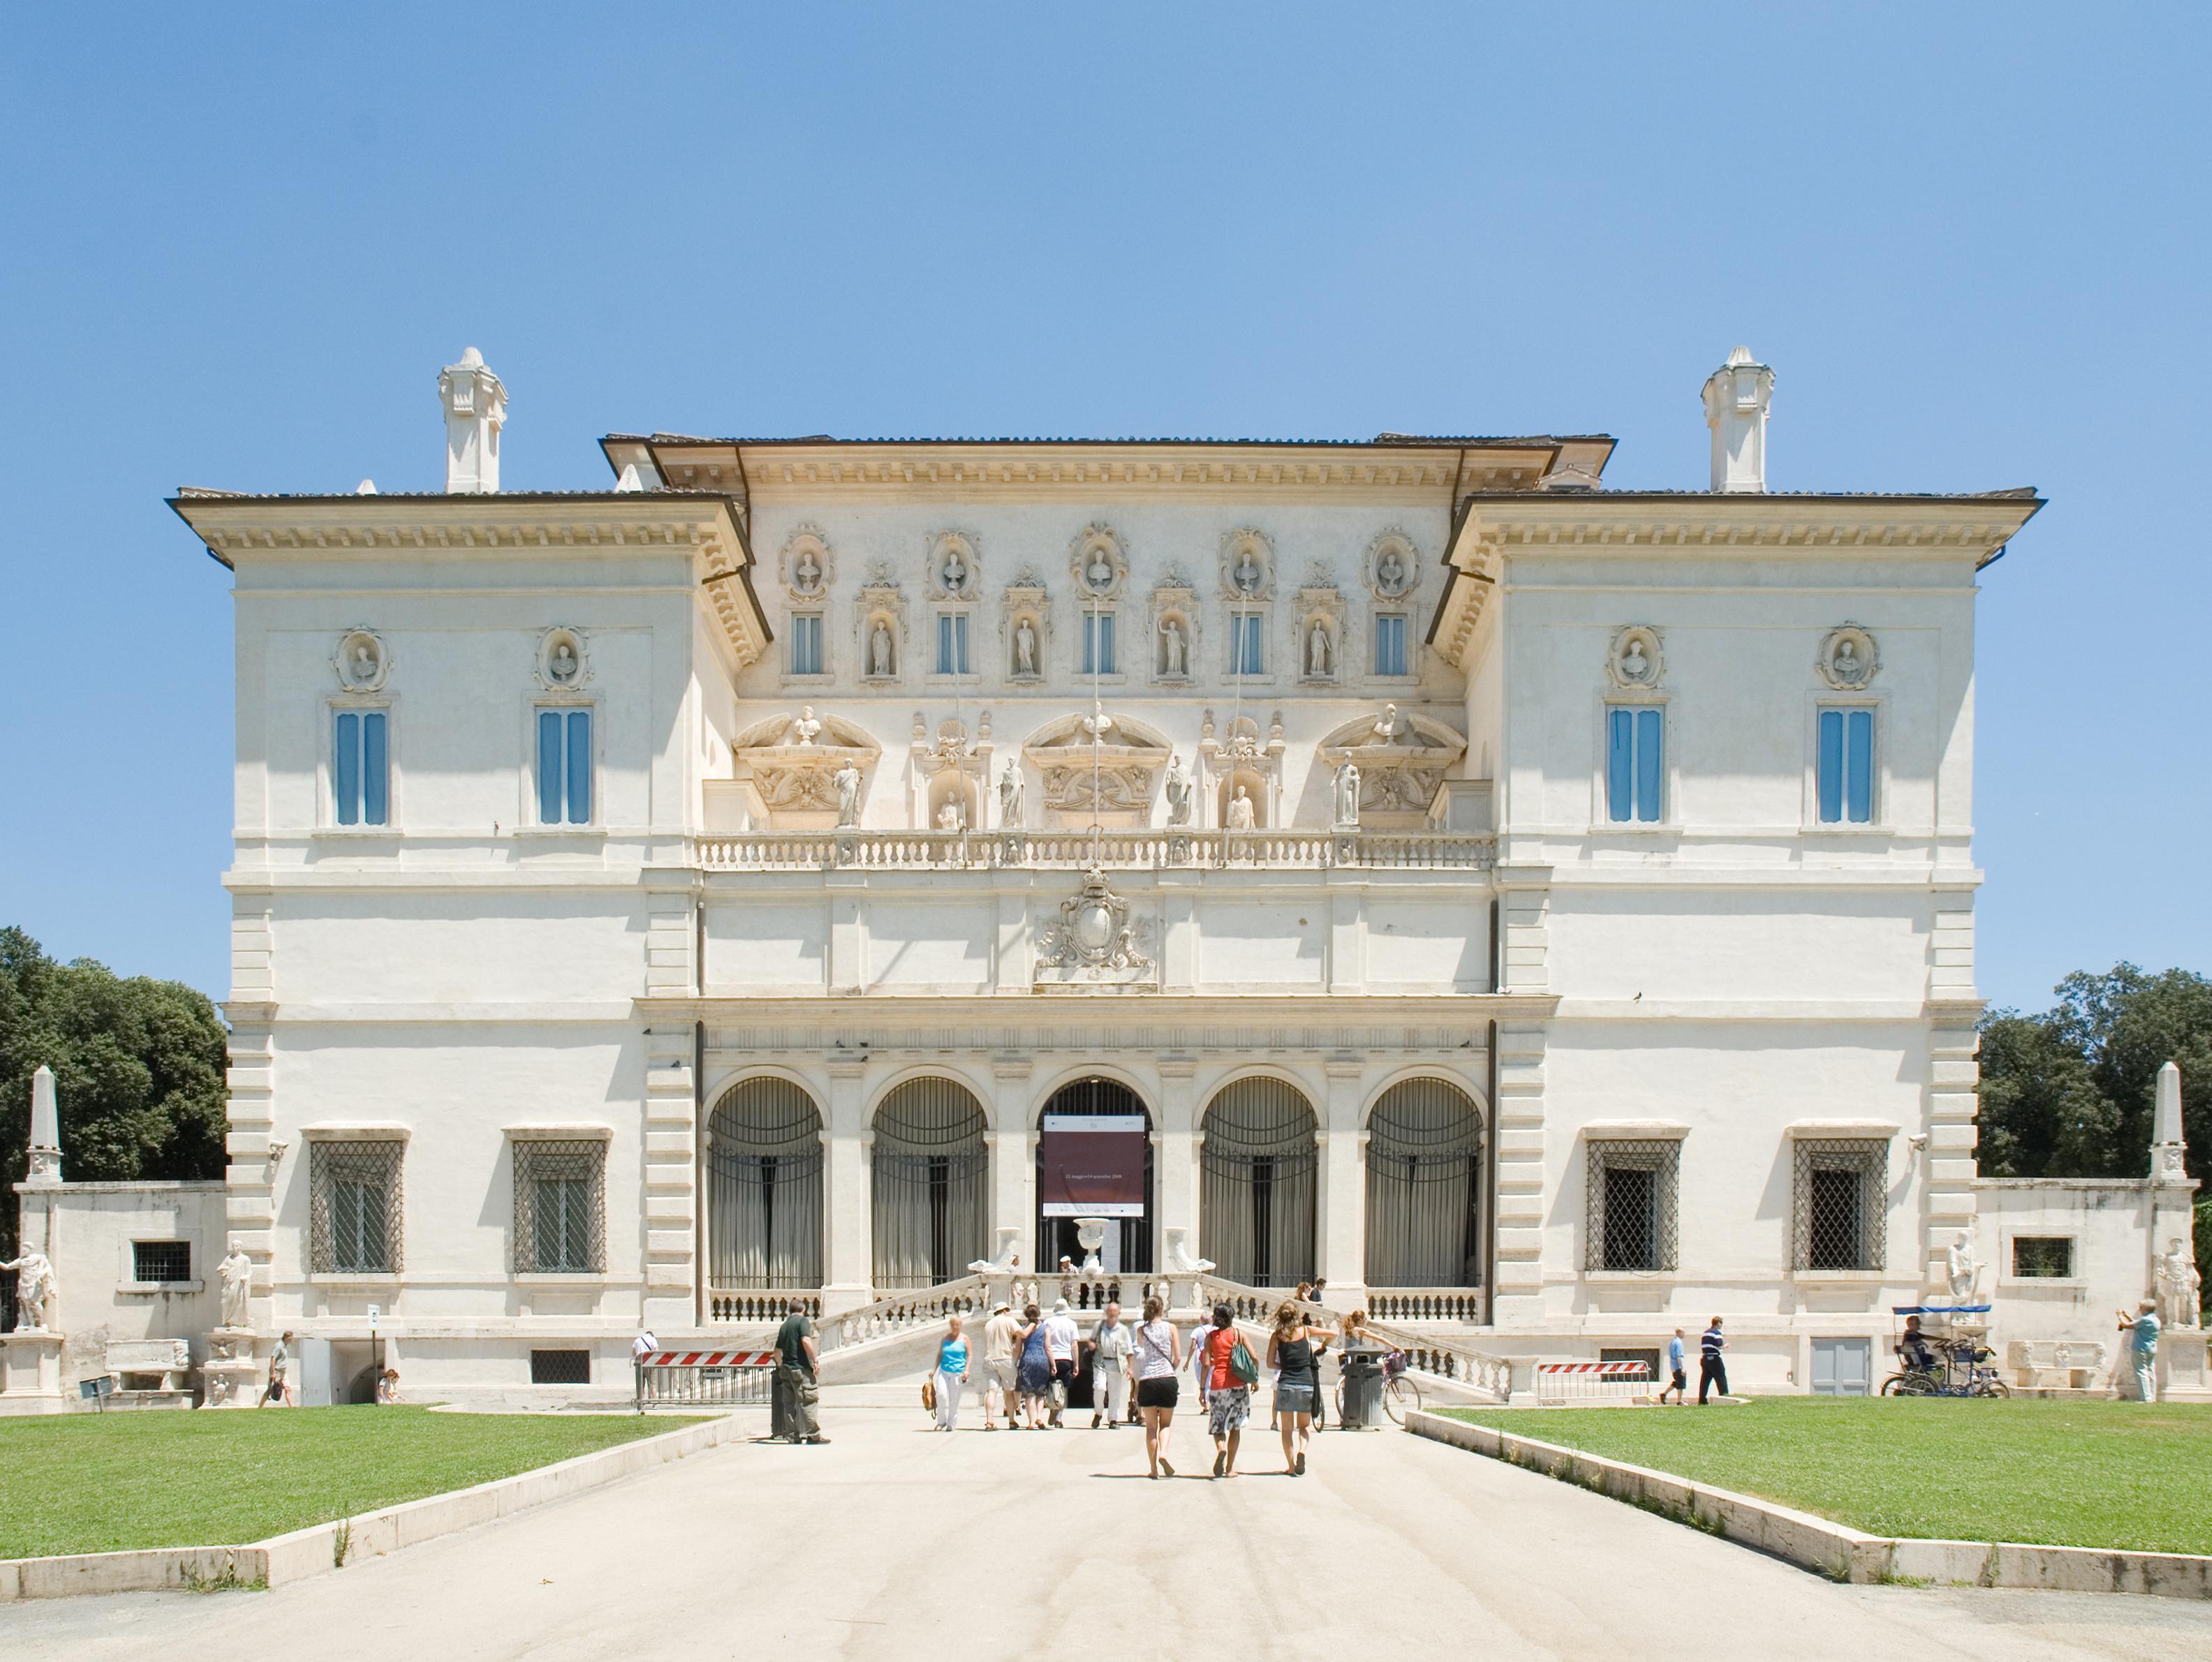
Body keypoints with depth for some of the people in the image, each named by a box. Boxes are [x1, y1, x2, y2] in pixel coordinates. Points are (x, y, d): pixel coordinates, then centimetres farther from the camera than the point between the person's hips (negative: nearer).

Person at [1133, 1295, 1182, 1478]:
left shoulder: (1141, 1330, 3)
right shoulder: (1170, 1327, 0)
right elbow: (1178, 1358, 0)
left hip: (1147, 1380, 1)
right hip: (1167, 1379, -1)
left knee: (1151, 1426, 10)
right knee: (1165, 1424, 13)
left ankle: (1153, 1468, 7)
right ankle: (1163, 1453, -14)